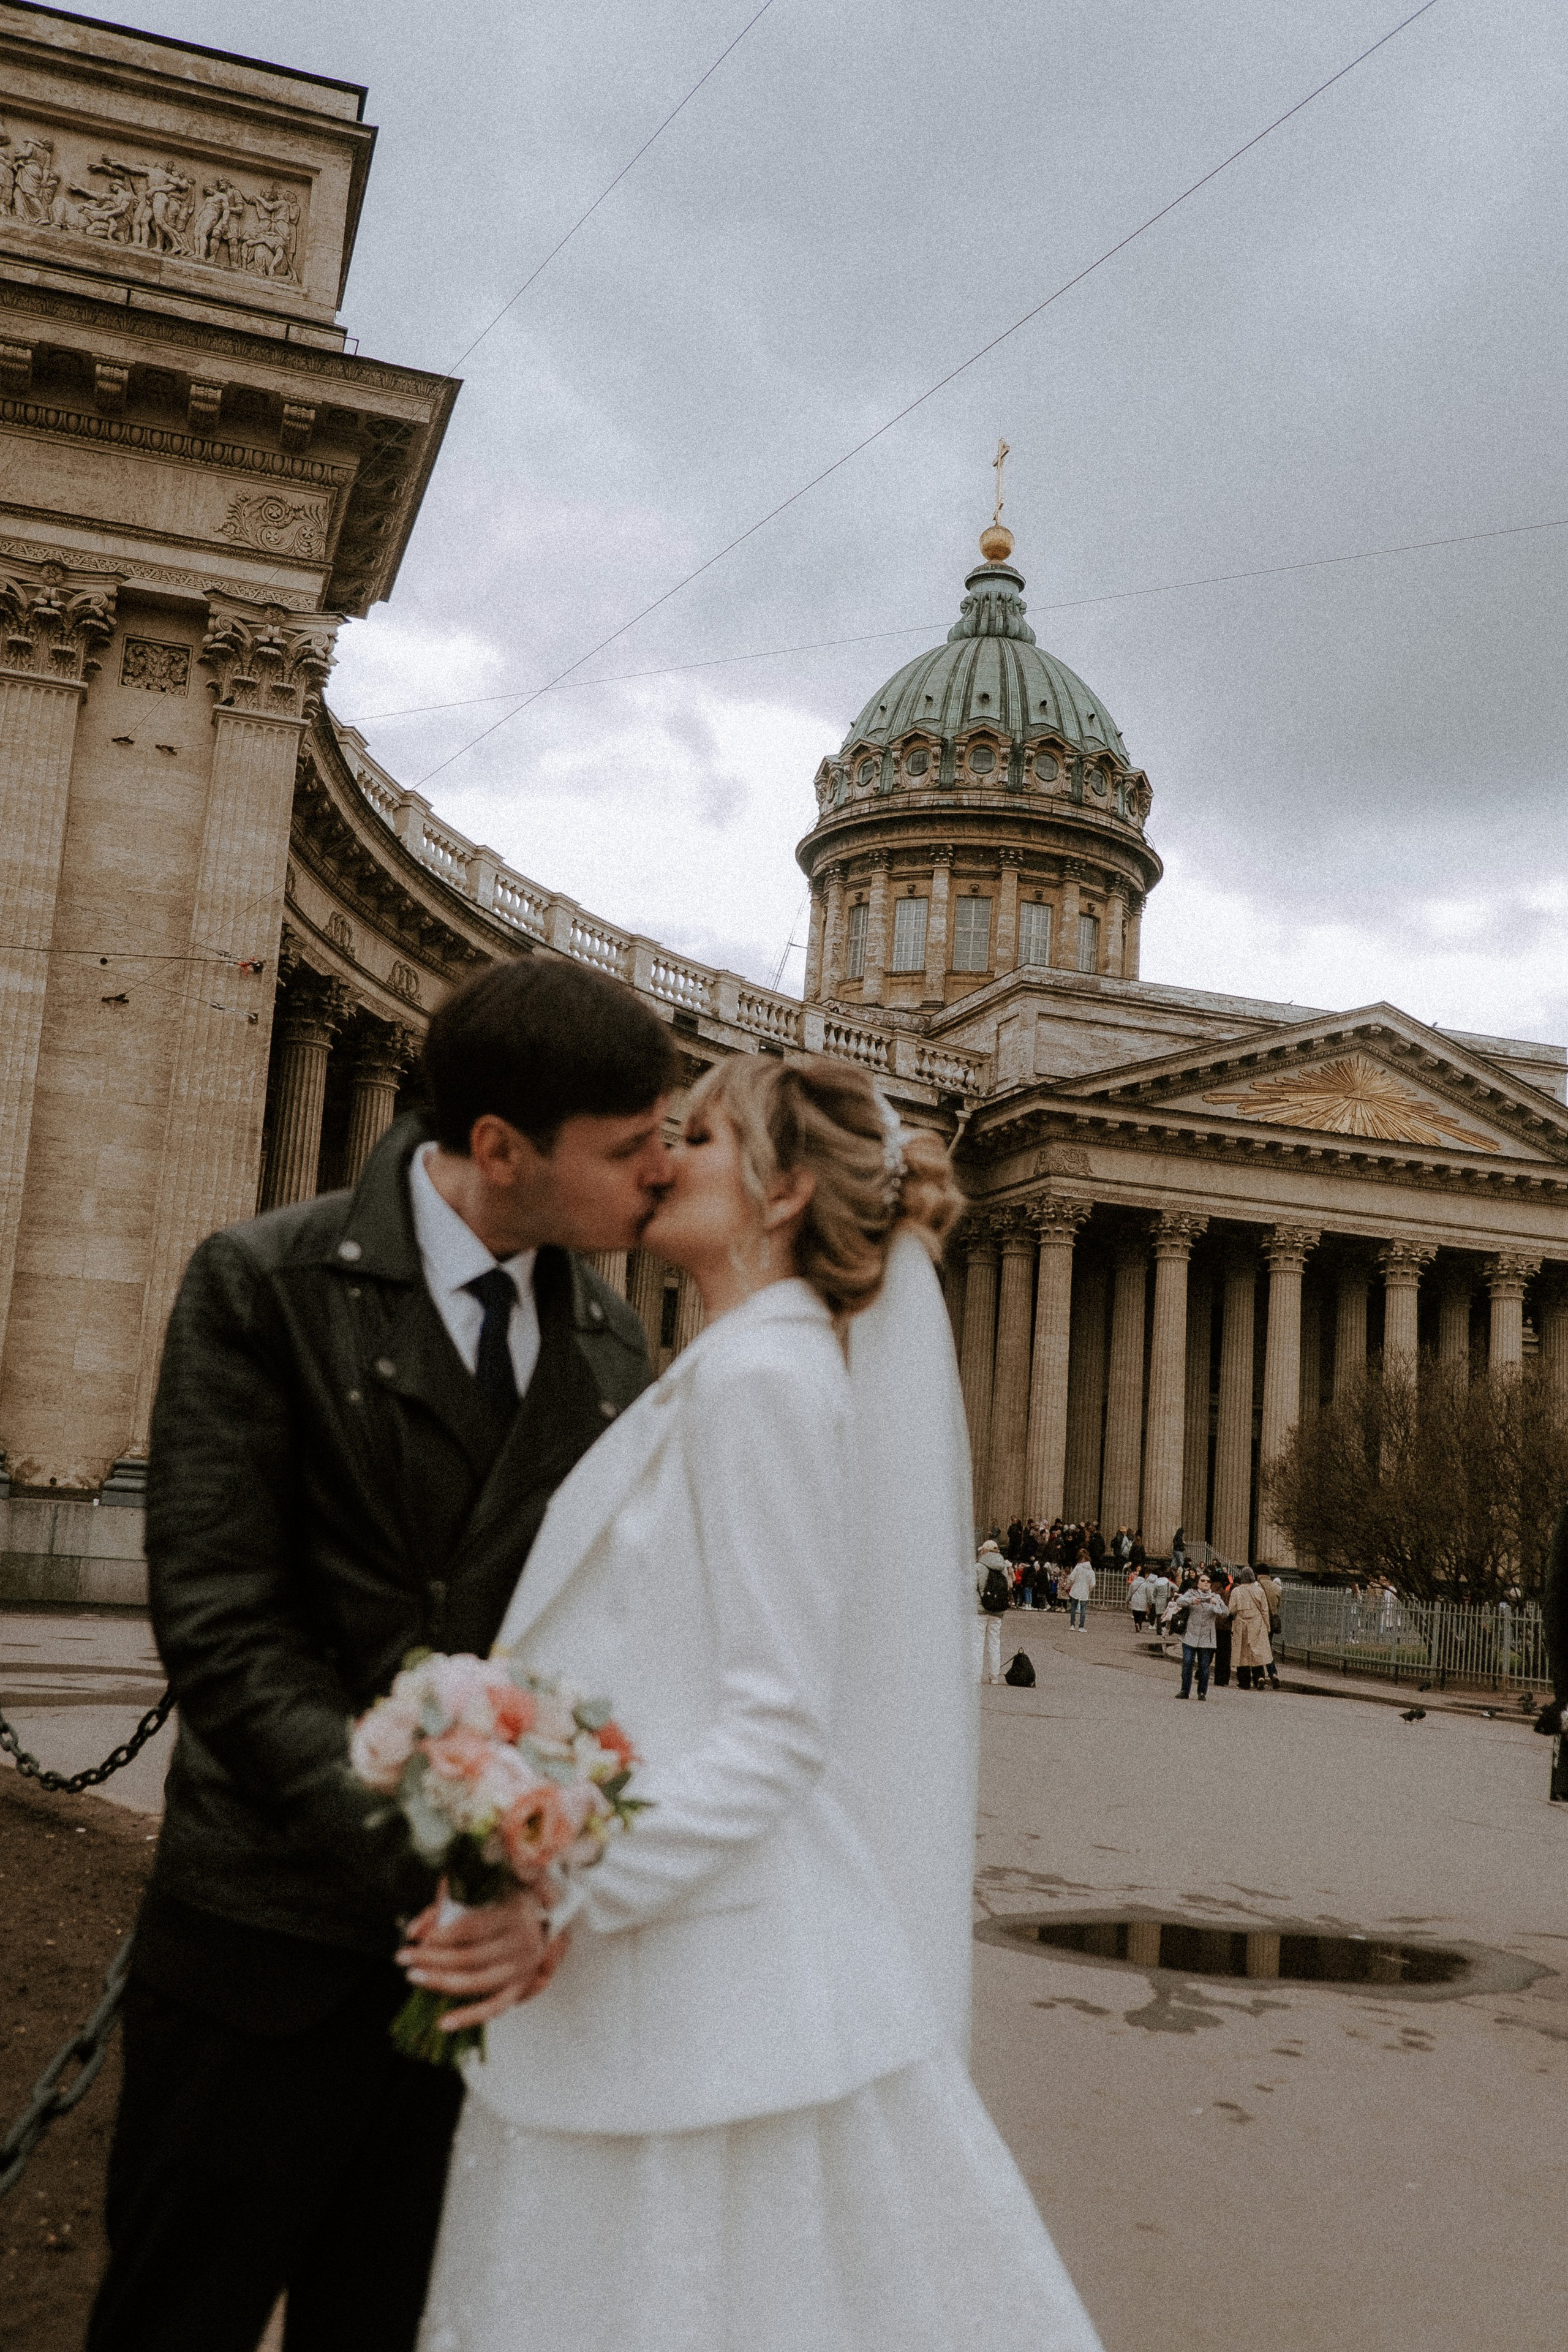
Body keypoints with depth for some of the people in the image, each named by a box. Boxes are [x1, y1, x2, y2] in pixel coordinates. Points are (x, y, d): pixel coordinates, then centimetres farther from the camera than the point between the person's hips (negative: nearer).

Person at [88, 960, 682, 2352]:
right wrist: (418, 1860, -25)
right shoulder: (263, 1285, -9)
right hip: (278, 1925, -4)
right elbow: (220, 1625, -16)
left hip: (495, 1930, 4)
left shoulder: (613, 1345, 6)